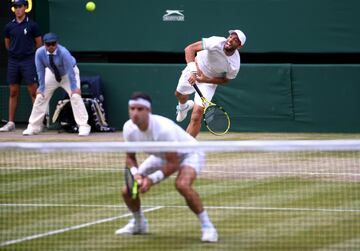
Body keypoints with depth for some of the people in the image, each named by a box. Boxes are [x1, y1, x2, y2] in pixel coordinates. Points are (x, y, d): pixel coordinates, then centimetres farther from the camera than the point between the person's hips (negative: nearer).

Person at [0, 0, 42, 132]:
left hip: (28, 61, -4)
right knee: (13, 92, 7)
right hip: (13, 62, 4)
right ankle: (11, 123, 11)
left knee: (33, 92, -7)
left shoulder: (32, 25, -3)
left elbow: (39, 44, 5)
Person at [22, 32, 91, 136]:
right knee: (40, 96, 1)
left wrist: (74, 88, -33)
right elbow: (41, 71, -17)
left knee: (75, 96, -20)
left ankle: (83, 126, -16)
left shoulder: (63, 52, -36)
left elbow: (70, 71, -33)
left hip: (68, 74, -4)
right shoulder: (39, 53, -26)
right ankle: (33, 127, 12)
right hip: (52, 73, 4)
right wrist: (41, 88, -17)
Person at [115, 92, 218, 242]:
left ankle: (207, 227, -24)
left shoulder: (163, 129, -38)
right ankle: (139, 223, 30)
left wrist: (152, 179, -37)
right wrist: (135, 174, -25)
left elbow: (173, 164, -32)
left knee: (182, 185, -40)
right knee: (128, 191, -2)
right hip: (161, 156, 7)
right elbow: (130, 158, -4)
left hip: (188, 153, -7)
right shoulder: (129, 128, -20)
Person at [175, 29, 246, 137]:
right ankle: (183, 106, 68)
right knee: (179, 94, 29)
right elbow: (189, 48, -33)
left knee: (196, 118, -13)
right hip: (194, 71, 2)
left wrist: (205, 79, -25)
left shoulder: (234, 65, -31)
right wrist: (193, 70, -46)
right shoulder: (216, 42, -35)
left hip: (209, 81, -2)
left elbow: (225, 80, -11)